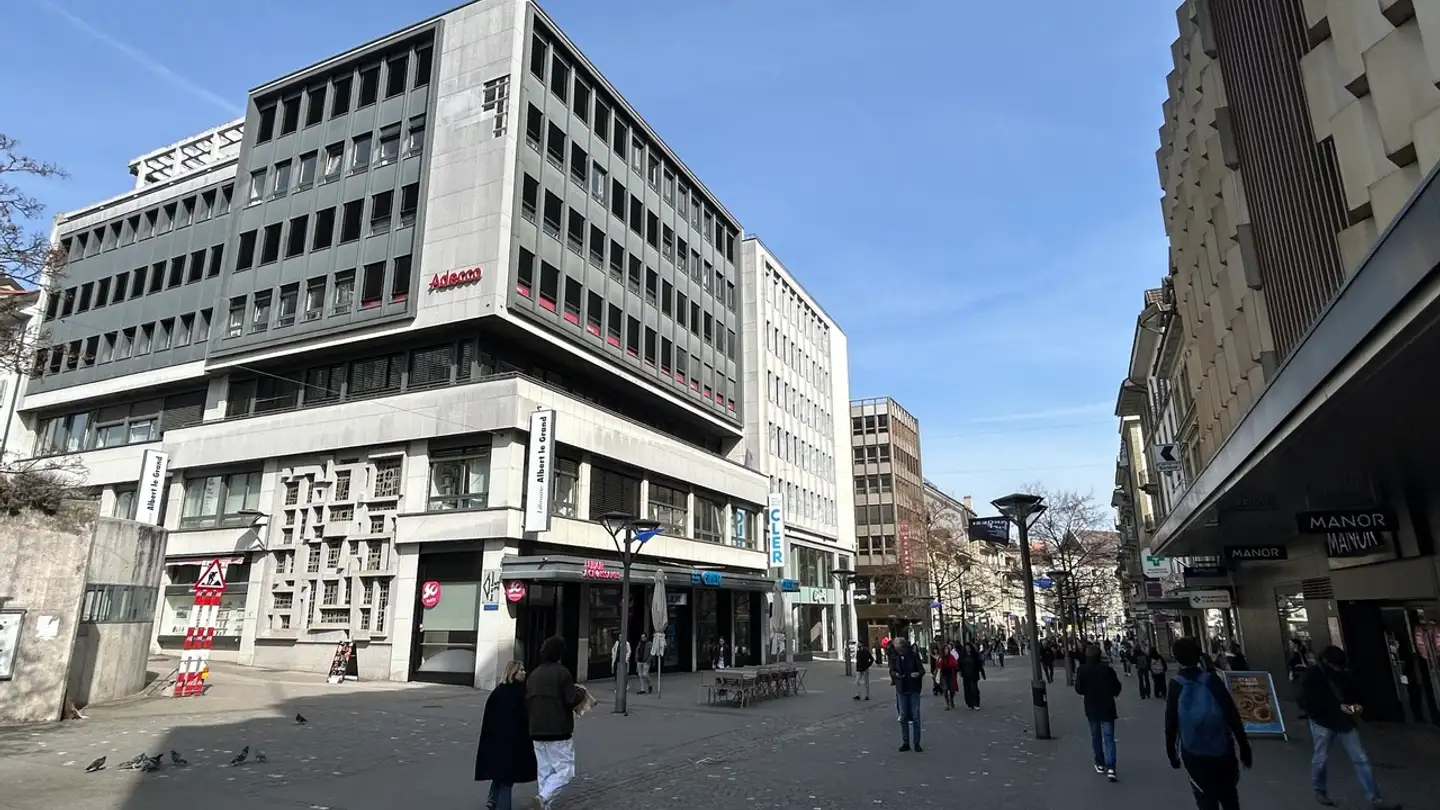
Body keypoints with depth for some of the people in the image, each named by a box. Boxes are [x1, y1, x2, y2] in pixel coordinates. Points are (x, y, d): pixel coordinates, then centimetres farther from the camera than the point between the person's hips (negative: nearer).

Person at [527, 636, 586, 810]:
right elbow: (572, 700, -15)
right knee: (565, 770, 0)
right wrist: (581, 693, 4)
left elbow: (527, 703, 13)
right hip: (559, 731, -7)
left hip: (537, 732, 7)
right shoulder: (562, 672, -12)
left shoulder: (533, 675, 10)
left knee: (544, 771, 15)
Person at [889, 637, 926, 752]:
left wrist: (918, 673, -29)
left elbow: (922, 669, -7)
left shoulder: (914, 655, -8)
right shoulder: (894, 657, 0)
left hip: (914, 689, -2)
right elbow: (892, 671, 2)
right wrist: (896, 674, -21)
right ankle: (905, 743, 17)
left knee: (916, 716, 1)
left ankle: (917, 743, 11)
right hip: (901, 690, 2)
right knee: (903, 717, 8)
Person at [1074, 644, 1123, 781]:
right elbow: (1117, 687, -3)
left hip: (1091, 708, 1)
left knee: (1096, 737, 17)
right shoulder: (1108, 668, -10)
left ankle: (1100, 764, 24)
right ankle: (1110, 767, -12)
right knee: (1109, 738, 0)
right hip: (1107, 708, -1)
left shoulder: (1082, 670, -9)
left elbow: (1079, 690, -9)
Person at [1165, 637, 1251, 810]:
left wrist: (1171, 753, 7)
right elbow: (1233, 716, -7)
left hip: (1194, 753, -1)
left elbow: (1170, 725, -4)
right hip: (1222, 750, 1)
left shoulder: (1176, 688, -6)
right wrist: (1244, 747, 1)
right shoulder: (1212, 680, -6)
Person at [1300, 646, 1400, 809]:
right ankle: (1320, 790, 31)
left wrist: (1356, 706, -3)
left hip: (1344, 722, 5)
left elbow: (1352, 694, 19)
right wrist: (1337, 707, -23)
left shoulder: (1342, 675, 2)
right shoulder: (1311, 677, -15)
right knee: (1321, 759, 9)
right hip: (1323, 723, -5)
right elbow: (1307, 704, -19)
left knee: (1361, 760, 4)